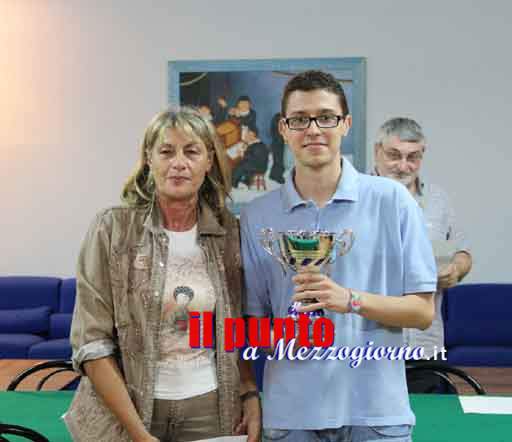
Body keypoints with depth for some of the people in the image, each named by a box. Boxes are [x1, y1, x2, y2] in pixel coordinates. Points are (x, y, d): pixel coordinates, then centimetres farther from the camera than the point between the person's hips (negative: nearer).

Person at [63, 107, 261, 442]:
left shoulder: (229, 231, -2)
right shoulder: (113, 228, -10)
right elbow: (92, 344, -12)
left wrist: (251, 395, -4)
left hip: (211, 410, 3)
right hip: (123, 411, -2)